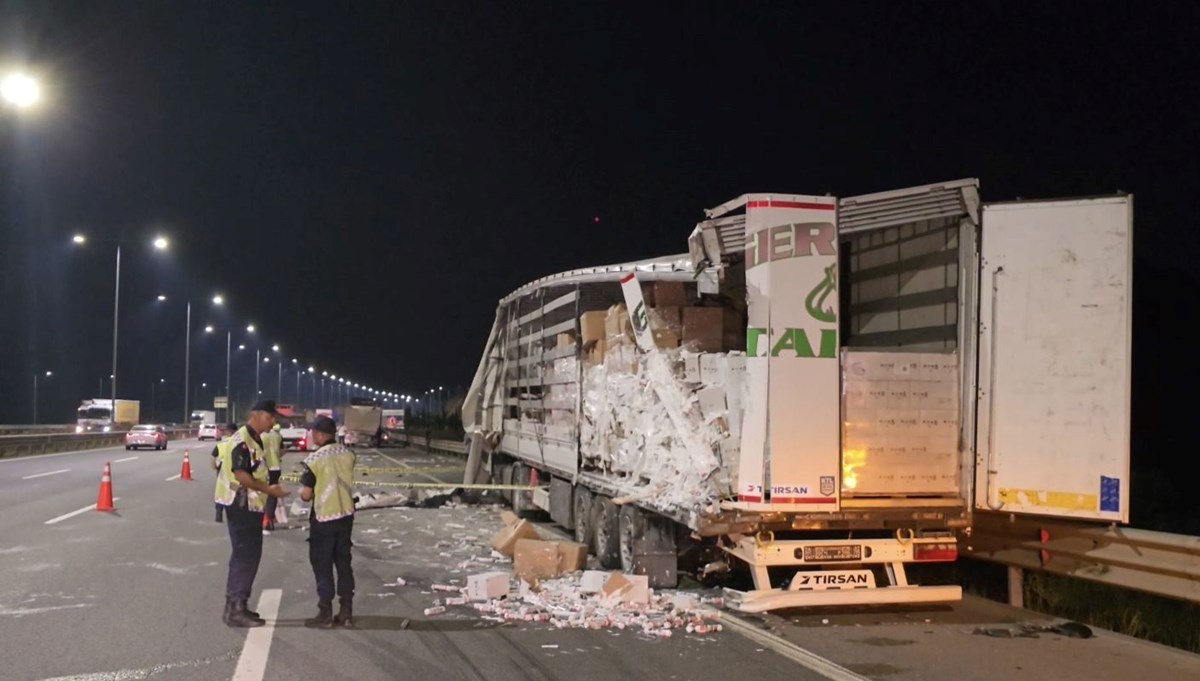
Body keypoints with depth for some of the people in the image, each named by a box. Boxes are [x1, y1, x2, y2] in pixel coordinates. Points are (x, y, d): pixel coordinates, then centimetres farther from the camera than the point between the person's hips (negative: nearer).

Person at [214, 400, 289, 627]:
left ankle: (236, 605, 21)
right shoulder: (242, 440, -17)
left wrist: (267, 490, 15)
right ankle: (236, 609, -5)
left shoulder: (254, 439, 15)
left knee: (247, 556, 14)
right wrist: (269, 489, -23)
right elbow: (240, 475, -24)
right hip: (241, 506, -10)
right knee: (245, 556, -8)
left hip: (250, 506, 10)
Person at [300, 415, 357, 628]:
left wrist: (302, 491, 6)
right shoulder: (348, 454, -1)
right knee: (344, 563, 12)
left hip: (323, 518, -5)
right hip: (346, 515, 5)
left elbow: (306, 495, -14)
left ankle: (325, 614, 8)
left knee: (322, 565, 5)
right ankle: (346, 612, 15)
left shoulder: (314, 459, -17)